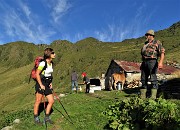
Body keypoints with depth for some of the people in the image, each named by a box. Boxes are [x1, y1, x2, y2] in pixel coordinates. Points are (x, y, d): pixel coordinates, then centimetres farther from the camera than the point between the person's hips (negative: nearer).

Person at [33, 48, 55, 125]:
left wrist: (50, 83, 11)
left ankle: (46, 117, 21)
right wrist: (41, 85, -16)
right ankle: (36, 118, 21)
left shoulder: (51, 63, 6)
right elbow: (37, 74, -17)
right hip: (40, 84, -8)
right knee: (38, 102, 5)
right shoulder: (43, 63, -18)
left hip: (47, 85, 8)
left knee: (51, 101, 7)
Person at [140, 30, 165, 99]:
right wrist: (142, 64, 20)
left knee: (153, 79, -9)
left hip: (152, 62, -7)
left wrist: (161, 62, -24)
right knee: (143, 79, 5)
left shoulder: (157, 42, 3)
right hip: (144, 62, 7)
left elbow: (162, 52, -9)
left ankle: (153, 97, -8)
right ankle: (142, 97, 10)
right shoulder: (145, 44, 24)